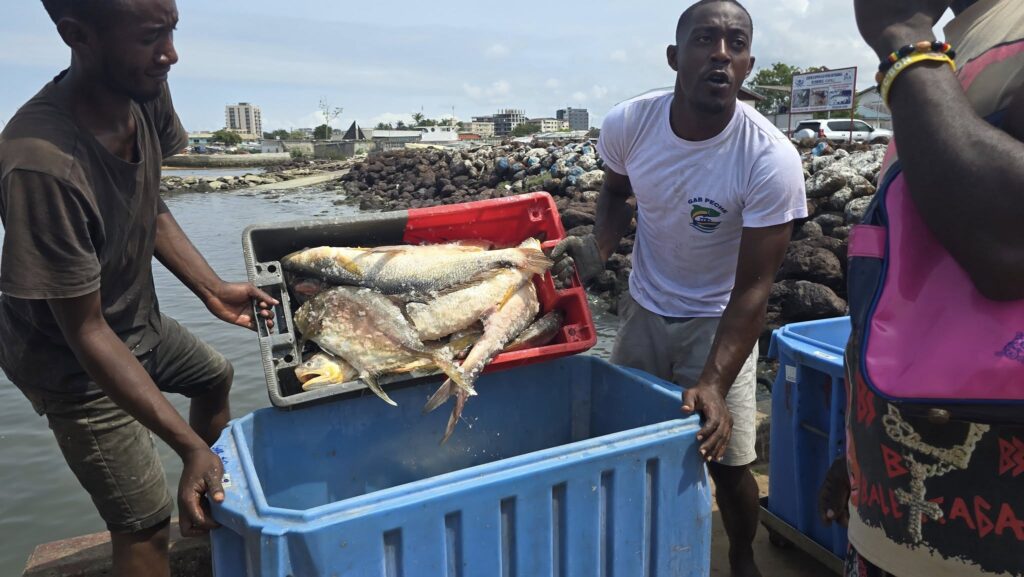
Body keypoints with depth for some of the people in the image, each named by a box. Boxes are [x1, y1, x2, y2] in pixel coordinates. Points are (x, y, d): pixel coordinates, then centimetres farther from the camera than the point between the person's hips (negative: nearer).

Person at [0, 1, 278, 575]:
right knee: (146, 523, -3)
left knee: (216, 375, 27)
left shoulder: (147, 92, -16)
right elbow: (86, 332, -30)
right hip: (72, 361, -8)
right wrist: (190, 446, -30)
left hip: (138, 320, 8)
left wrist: (212, 289, -7)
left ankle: (223, 499, 50)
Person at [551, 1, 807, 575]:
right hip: (644, 310, 3)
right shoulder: (629, 123, -17)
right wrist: (598, 246, -13)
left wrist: (714, 385, -33)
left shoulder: (771, 159, -26)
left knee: (728, 459, -4)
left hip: (718, 319, -3)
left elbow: (752, 289, -23)